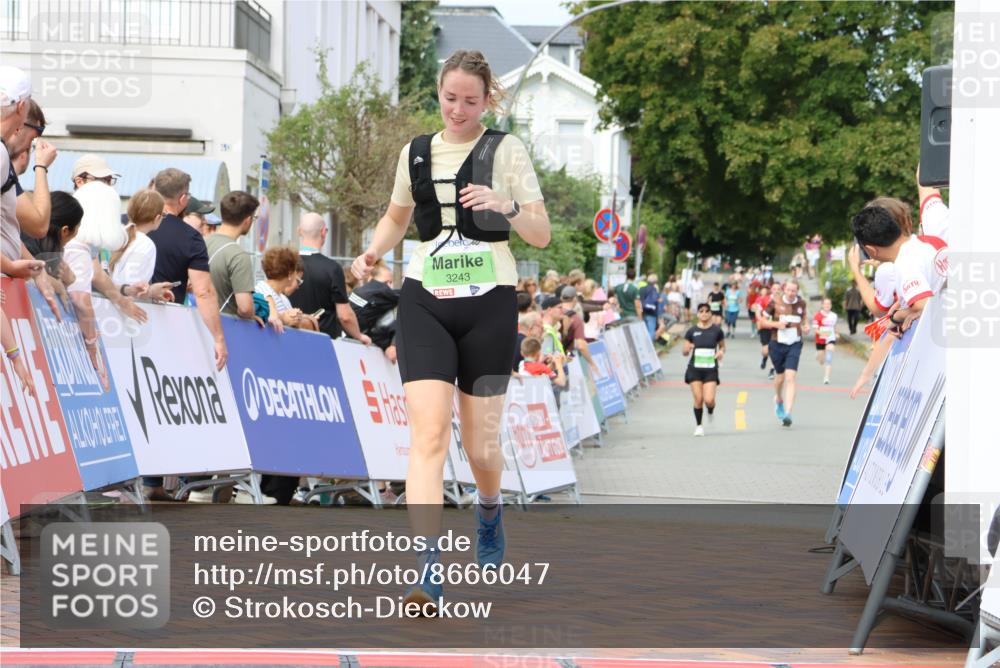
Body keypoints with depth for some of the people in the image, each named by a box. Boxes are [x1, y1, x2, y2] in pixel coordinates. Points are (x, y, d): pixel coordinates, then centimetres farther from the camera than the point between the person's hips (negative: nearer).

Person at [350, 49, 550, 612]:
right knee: (429, 431, -15)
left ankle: (490, 510, 42)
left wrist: (506, 205, -23)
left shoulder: (506, 149, 0)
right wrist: (374, 253, 7)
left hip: (489, 304, -2)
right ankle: (427, 570, -21)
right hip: (425, 303, 2)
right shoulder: (416, 152, 10)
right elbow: (398, 216, 27)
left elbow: (542, 235, -4)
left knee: (481, 444, 6)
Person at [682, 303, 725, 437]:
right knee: (698, 399, -4)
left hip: (711, 370, -1)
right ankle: (698, 426, 16)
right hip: (695, 369, 1)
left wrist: (721, 352, -8)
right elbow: (685, 352, 4)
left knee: (709, 400, -12)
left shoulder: (717, 330, -1)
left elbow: (722, 346, 14)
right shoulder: (692, 331, 1)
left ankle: (710, 412, 25)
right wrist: (688, 349, -18)